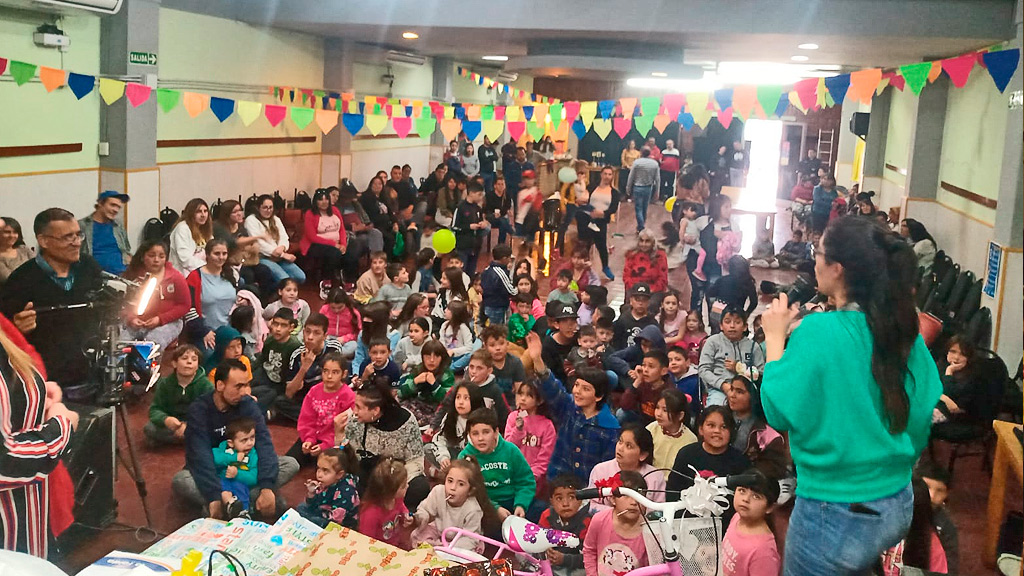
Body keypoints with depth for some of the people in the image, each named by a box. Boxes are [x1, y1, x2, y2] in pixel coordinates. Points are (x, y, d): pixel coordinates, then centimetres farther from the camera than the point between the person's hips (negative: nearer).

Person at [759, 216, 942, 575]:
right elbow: (924, 413, 6)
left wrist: (775, 338, -7)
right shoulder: (906, 331, -3)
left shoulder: (819, 331, -22)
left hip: (835, 514, -6)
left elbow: (779, 413, -17)